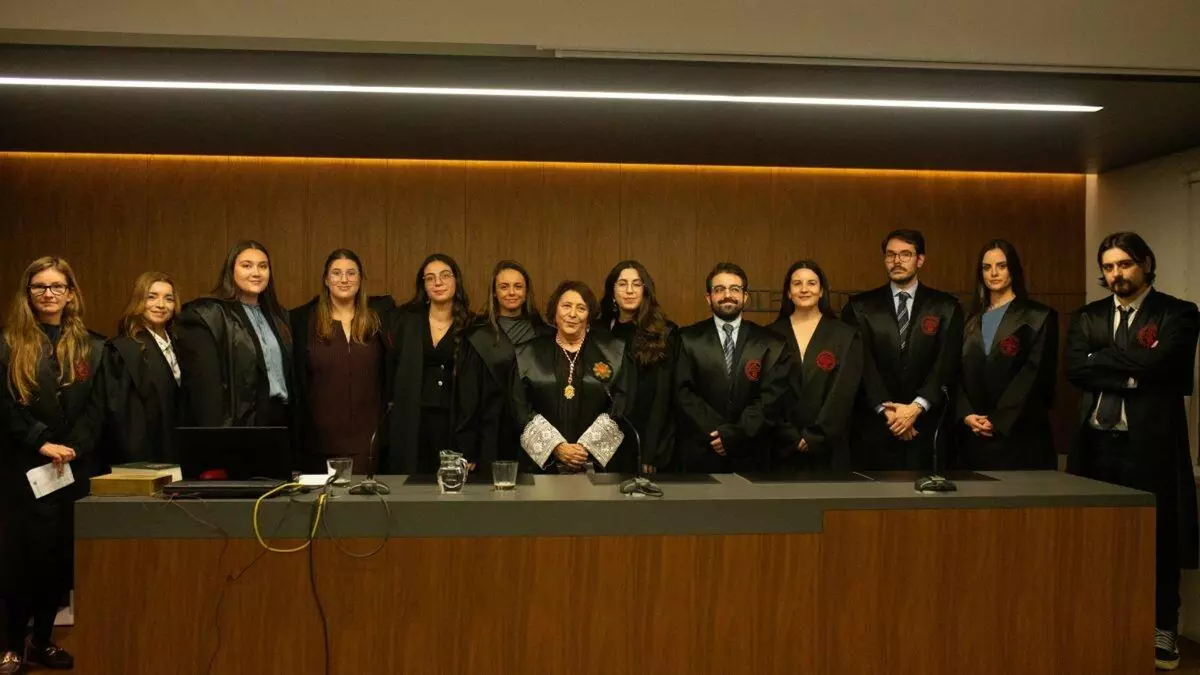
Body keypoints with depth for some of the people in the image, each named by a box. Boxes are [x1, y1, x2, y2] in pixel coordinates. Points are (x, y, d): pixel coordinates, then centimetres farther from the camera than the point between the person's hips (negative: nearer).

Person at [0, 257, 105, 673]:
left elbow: (97, 408, 3)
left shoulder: (91, 347, 8)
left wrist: (71, 447, -11)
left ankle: (42, 641, 18)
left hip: (74, 468, 2)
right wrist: (41, 442, -15)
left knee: (62, 556, 5)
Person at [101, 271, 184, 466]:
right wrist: (134, 463, -15)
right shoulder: (120, 349, -8)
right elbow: (117, 412, -12)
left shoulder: (177, 345, 13)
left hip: (177, 456, 6)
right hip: (142, 459, -5)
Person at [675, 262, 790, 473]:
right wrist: (715, 433, -15)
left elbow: (771, 397, -5)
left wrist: (735, 434, -15)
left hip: (750, 455, 1)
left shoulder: (769, 343, 2)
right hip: (700, 453, -1)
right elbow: (684, 393, -6)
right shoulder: (688, 340, 1)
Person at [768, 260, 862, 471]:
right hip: (782, 447, 0)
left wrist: (814, 438, -10)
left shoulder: (846, 336, 2)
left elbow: (843, 395, -4)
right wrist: (792, 438, -8)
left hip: (827, 448, 0)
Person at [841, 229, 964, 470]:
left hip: (925, 423, 0)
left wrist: (916, 407, -14)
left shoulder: (946, 307, 6)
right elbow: (862, 364, -4)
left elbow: (947, 364, -3)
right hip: (873, 424, 0)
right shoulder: (860, 307, 4)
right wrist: (886, 408, -14)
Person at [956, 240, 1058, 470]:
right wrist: (966, 415, -8)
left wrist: (998, 421, -13)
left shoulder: (1039, 318, 2)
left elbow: (1036, 375, -8)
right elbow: (958, 373, 8)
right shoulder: (972, 321, 15)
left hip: (1019, 434, -3)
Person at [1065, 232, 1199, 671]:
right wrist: (1131, 375, -13)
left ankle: (1163, 632, 18)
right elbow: (1074, 368, -5)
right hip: (1097, 442, 3)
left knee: (1158, 540, 5)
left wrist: (1103, 358, -7)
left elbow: (1156, 363, -18)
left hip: (1152, 443, -3)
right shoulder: (1087, 317, 10)